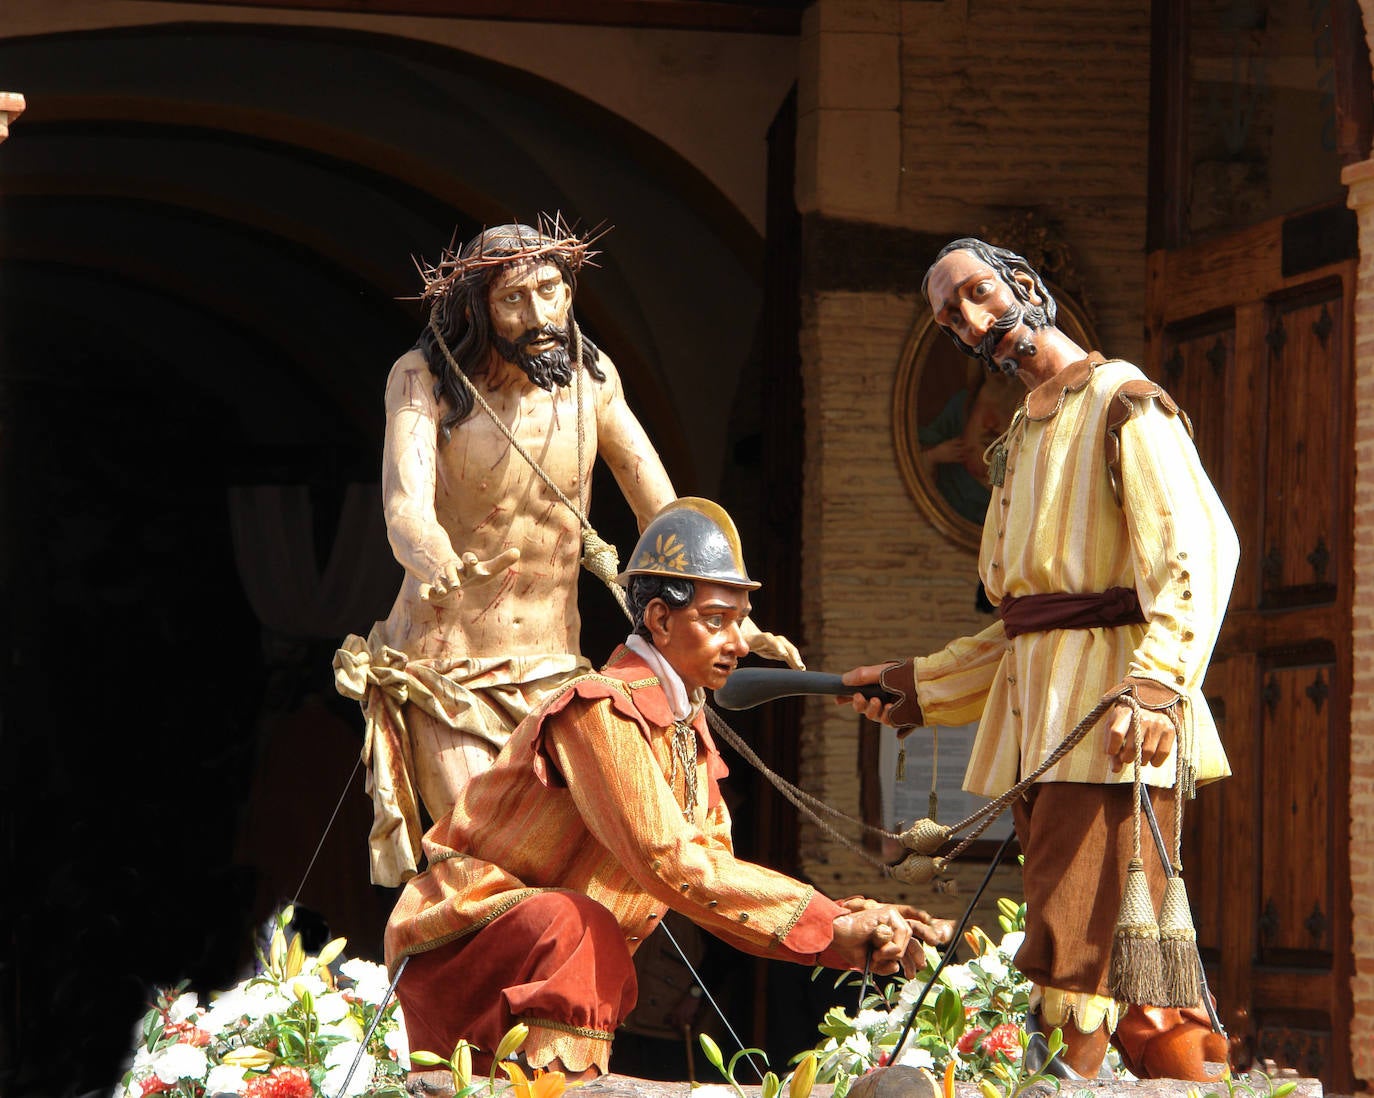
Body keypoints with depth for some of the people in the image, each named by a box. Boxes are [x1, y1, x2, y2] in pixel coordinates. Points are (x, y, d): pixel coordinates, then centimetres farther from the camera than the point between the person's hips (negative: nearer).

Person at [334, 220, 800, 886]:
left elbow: (660, 507, 1)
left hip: (547, 667, 3)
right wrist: (435, 562, -52)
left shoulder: (588, 377, -2)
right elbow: (406, 506, -28)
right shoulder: (424, 379, -12)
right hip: (442, 667, -3)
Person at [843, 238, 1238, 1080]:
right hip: (1036, 714, 8)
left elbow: (1198, 546, -16)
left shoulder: (1118, 399, -2)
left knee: (1082, 954, -16)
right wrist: (916, 686, 25)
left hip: (1108, 704, -8)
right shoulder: (1023, 435, 25)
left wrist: (1155, 686, -27)